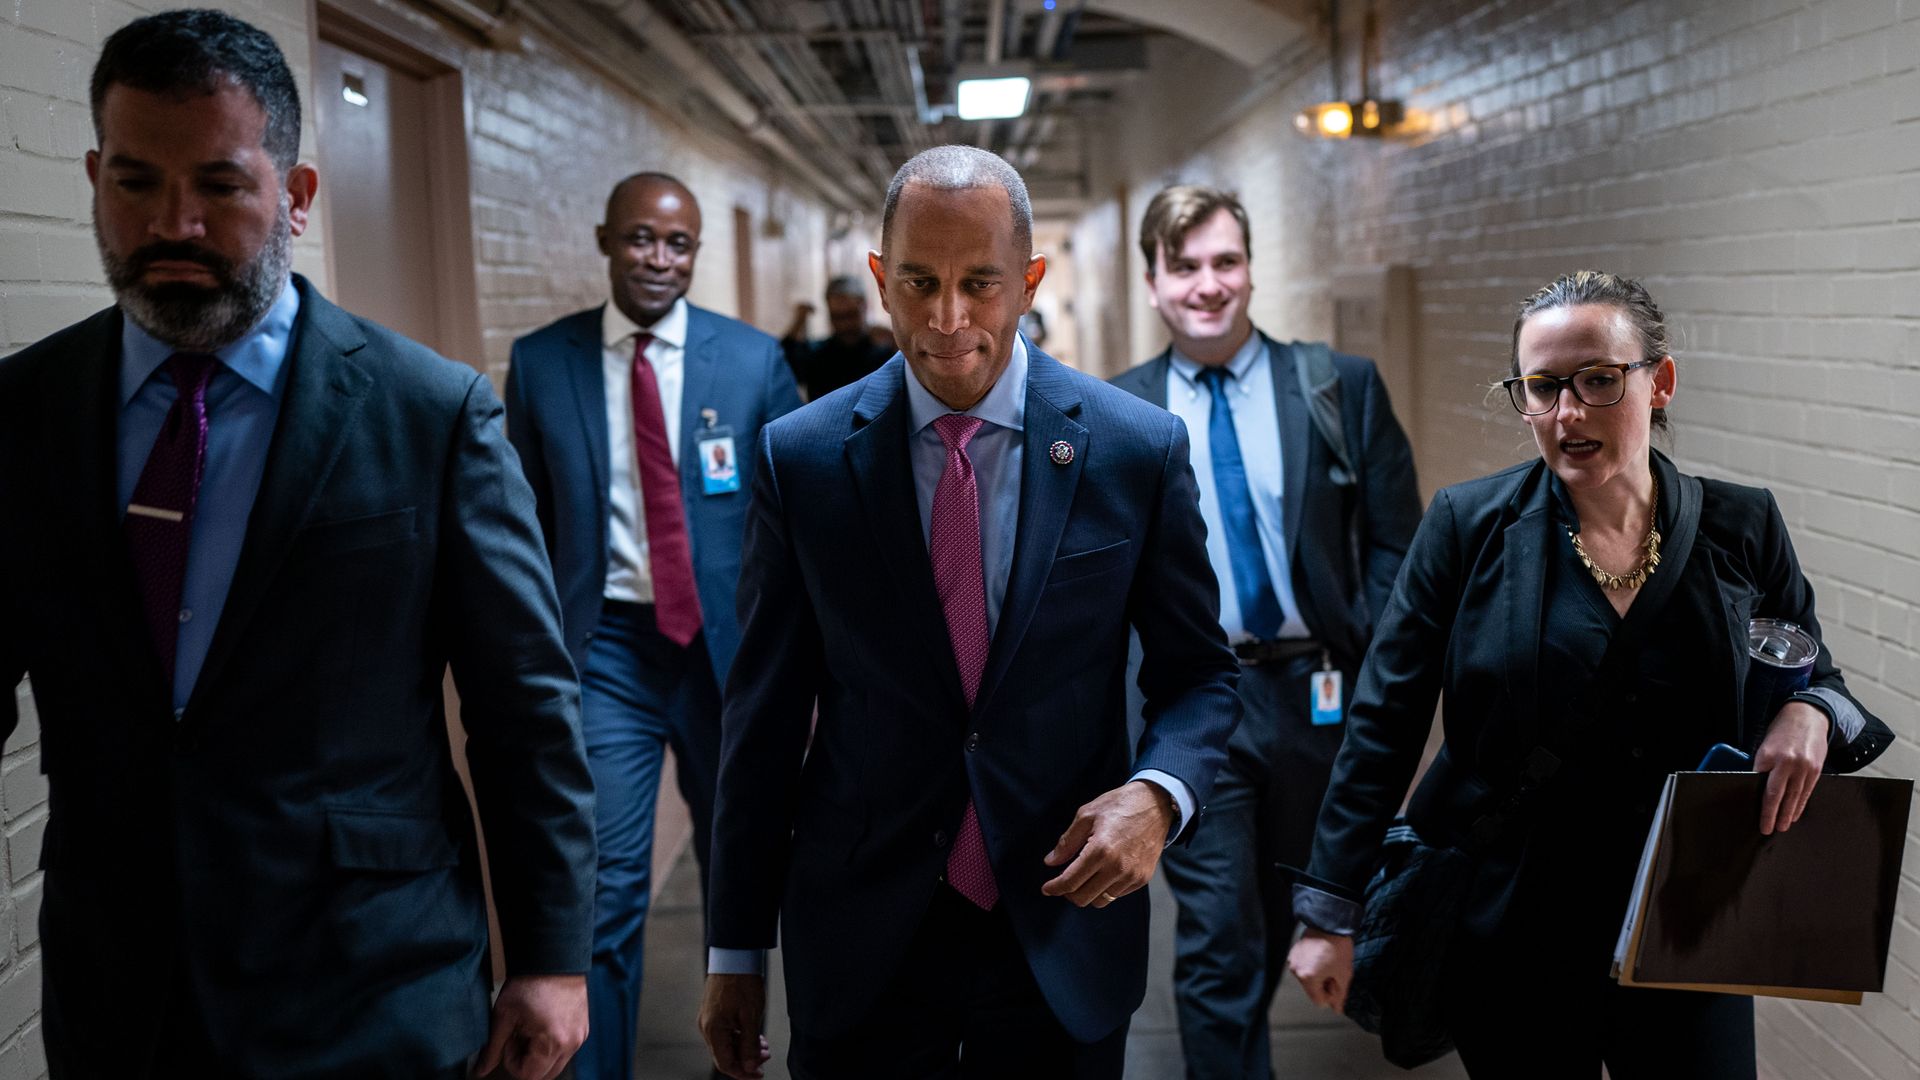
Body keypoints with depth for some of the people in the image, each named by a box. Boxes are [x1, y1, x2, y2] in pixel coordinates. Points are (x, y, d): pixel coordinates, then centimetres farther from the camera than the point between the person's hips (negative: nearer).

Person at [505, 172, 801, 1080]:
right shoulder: (540, 361, 0)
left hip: (728, 645, 1)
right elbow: (528, 524, 5)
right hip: (604, 652, -1)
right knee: (605, 891, -5)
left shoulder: (753, 360, -2)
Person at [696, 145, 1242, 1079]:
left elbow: (1196, 674, 4)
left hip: (1065, 922, 1)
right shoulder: (800, 458, -5)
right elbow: (766, 711, 0)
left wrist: (1157, 794, -17)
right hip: (860, 939, 0)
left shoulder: (1139, 448, -5)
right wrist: (736, 950, 2)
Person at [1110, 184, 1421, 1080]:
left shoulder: (1343, 386, -1)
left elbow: (1395, 543, 1)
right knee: (1218, 938, -3)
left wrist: (1362, 664, -7)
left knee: (1285, 917, 20)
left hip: (1315, 693, 2)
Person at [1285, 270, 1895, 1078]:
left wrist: (1811, 717, -14)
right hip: (1511, 942, -1)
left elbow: (1817, 683, 11)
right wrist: (1330, 912, -6)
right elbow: (1383, 724, -5)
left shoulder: (1741, 529, -2)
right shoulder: (1468, 526, -7)